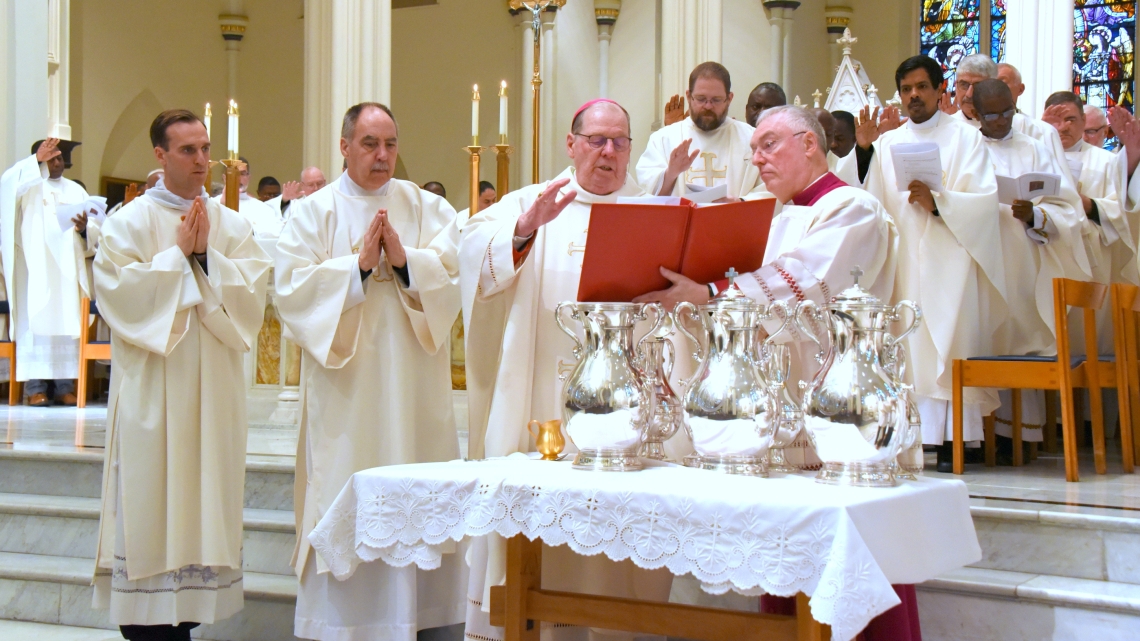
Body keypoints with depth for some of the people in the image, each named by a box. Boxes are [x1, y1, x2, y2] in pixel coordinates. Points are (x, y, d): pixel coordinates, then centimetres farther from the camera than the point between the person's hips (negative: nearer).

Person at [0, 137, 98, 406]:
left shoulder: (76, 191, 18)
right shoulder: (29, 186, 8)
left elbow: (95, 235, 10)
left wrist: (85, 228, -12)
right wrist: (37, 160, -17)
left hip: (68, 271, 3)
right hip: (35, 270, -3)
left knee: (67, 324, -2)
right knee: (35, 324, -9)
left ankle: (64, 386, 0)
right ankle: (36, 386, -11)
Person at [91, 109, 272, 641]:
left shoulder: (232, 225, 9)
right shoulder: (129, 222, 0)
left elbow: (251, 293, 0)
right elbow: (117, 290, -12)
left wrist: (205, 255, -11)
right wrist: (178, 253, -10)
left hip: (213, 383, 4)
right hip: (152, 385, -3)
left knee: (205, 493, 4)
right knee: (149, 495, -4)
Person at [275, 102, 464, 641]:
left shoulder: (427, 208, 10)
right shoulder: (312, 212, 4)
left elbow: (452, 274, -2)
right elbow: (293, 288, -7)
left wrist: (404, 260, -17)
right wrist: (358, 265, -16)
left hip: (413, 387, 2)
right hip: (344, 389, -2)